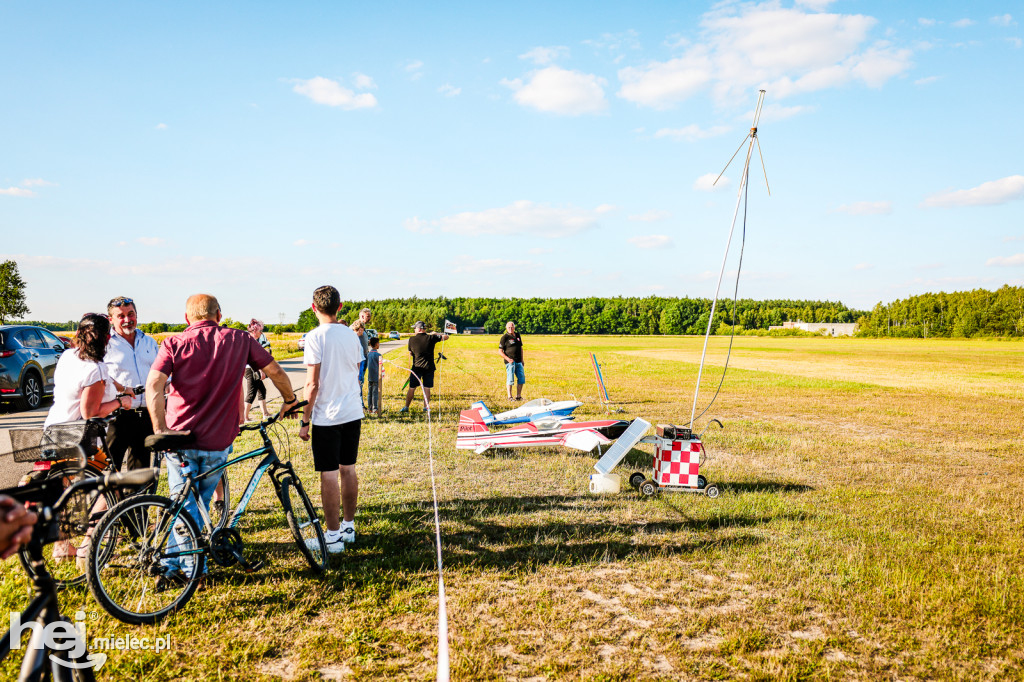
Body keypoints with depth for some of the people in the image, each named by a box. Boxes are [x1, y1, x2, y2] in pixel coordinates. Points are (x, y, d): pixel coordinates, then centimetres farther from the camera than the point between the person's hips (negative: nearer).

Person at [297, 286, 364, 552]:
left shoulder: (316, 337, -13)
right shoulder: (351, 335, 6)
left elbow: (313, 384, -16)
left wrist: (304, 420, -9)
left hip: (327, 417, -6)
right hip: (353, 413, 6)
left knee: (329, 475, 0)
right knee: (348, 469, 15)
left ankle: (333, 536, 6)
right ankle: (349, 526, 26)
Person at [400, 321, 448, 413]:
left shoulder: (412, 340, -5)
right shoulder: (431, 338, -6)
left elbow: (410, 353, 9)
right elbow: (446, 336, 2)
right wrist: (436, 334, 17)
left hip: (417, 367, 0)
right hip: (429, 367, 0)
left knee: (411, 388, 9)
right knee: (427, 388, 7)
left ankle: (406, 407, 15)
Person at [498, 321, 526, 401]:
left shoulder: (518, 335, 14)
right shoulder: (504, 337, -5)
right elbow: (500, 351, -7)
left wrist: (522, 360, 18)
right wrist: (508, 359, -18)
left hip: (519, 362, 6)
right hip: (510, 361, -6)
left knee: (521, 378, 7)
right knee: (510, 379, -5)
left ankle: (518, 396, 17)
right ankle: (509, 397, 5)